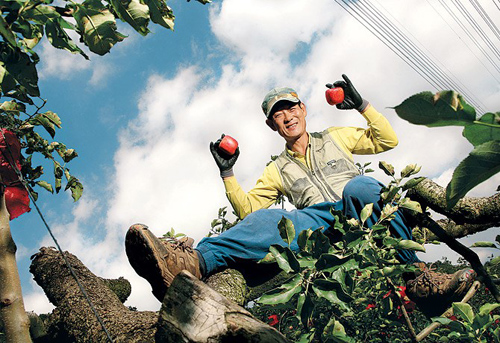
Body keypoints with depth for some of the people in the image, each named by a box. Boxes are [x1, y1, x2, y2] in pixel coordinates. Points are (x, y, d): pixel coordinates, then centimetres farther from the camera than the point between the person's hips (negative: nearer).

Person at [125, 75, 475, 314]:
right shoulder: (278, 170, 26)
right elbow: (248, 209, 17)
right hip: (320, 221, 0)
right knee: (268, 220, -32)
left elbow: (387, 140, 21)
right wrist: (228, 173, 6)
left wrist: (362, 105, 9)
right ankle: (192, 262, -59)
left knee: (358, 187, -38)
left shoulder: (335, 137, 26)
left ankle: (416, 274, -43)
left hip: (361, 214, 0)